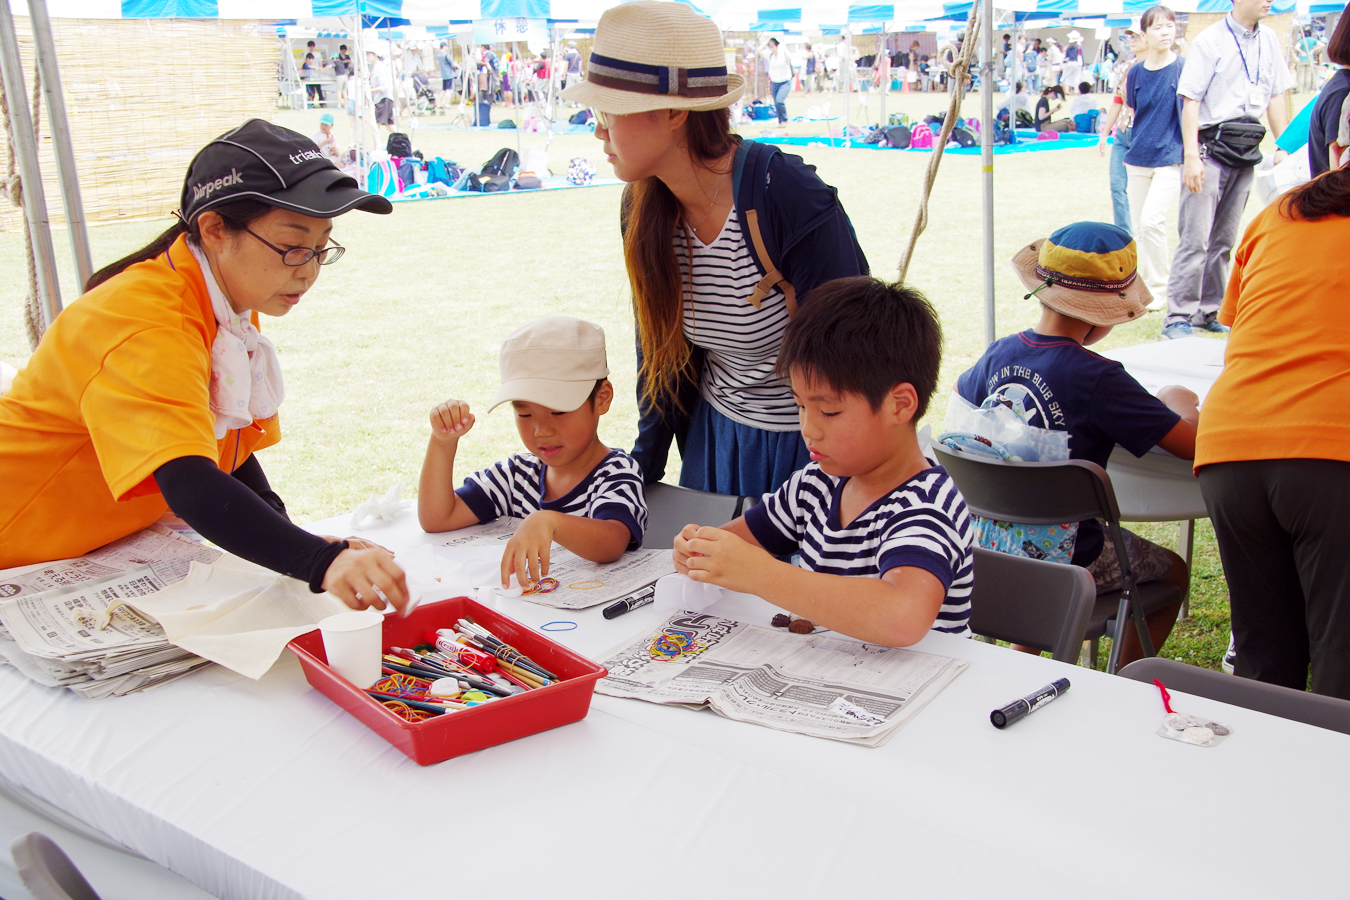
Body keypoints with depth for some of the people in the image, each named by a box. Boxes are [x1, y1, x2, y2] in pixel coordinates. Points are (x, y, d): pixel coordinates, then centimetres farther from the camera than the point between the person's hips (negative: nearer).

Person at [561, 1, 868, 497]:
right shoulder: (645, 206, -6)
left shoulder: (788, 198, -26)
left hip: (808, 445, -6)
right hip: (714, 437, 6)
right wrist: (644, 467, 7)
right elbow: (660, 344, 6)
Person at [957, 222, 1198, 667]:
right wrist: (1177, 403, 4)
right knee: (1172, 572, 22)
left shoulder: (1001, 353, -3)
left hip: (989, 544, 6)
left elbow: (961, 391, 20)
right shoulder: (1099, 379, -22)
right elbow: (1192, 444, -17)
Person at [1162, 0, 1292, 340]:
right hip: (1211, 147, -6)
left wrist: (1283, 147, 11)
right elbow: (1191, 100, -10)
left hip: (1246, 151, 6)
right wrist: (1191, 155, -17)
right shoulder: (1210, 41, -7)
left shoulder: (1269, 40, 11)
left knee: (1224, 240, 9)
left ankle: (1208, 312, 16)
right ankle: (1178, 316, -5)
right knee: (1195, 238, -9)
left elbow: (1275, 97, 15)